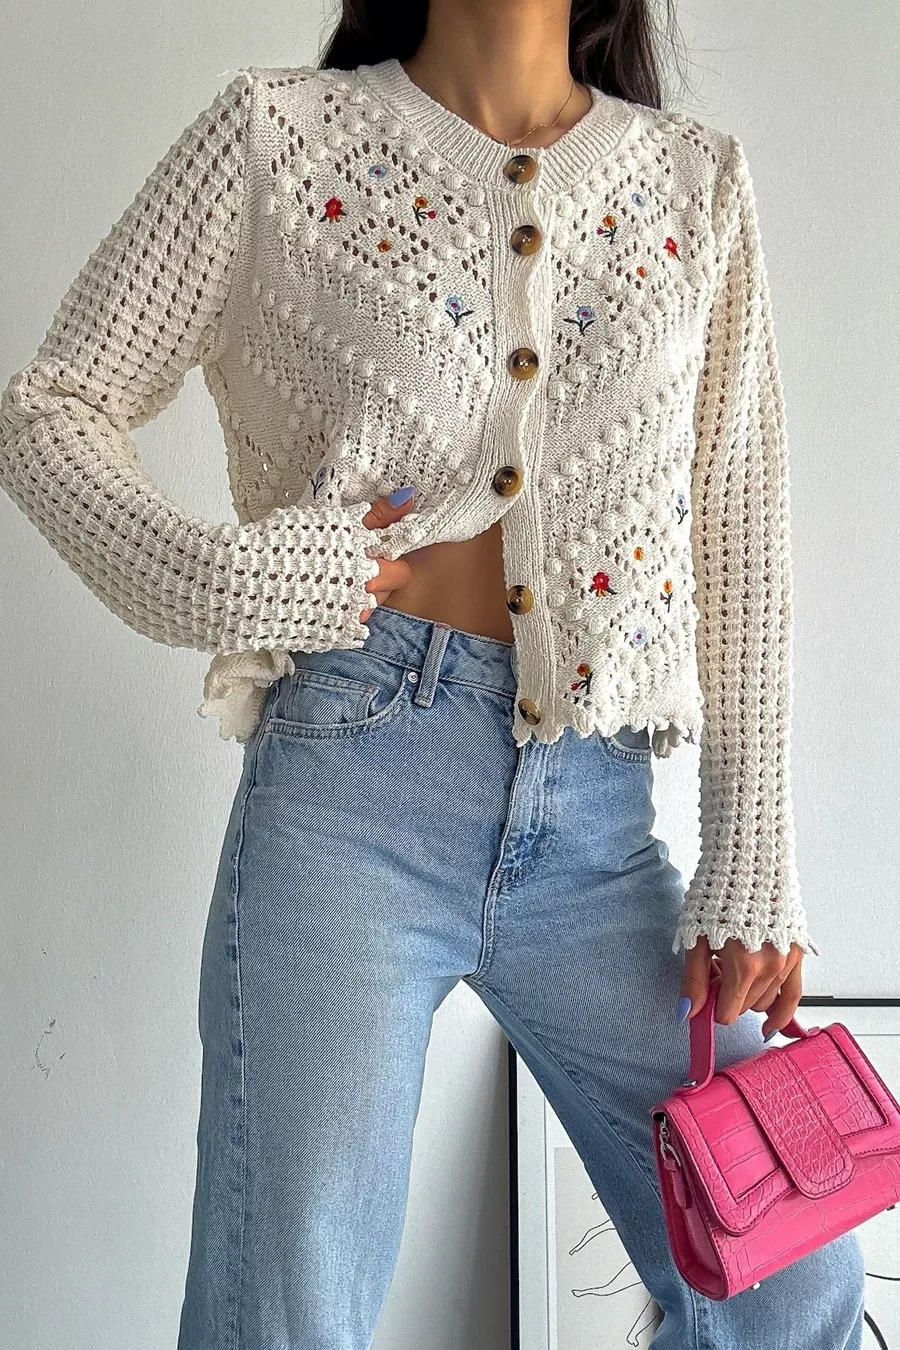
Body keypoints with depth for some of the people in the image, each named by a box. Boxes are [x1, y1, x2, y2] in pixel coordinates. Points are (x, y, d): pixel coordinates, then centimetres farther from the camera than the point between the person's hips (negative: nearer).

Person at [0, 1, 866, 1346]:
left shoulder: (698, 182, 13)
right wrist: (201, 570, -14)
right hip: (351, 778, -3)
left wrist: (754, 864, 4)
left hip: (599, 818, 4)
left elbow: (742, 543, 10)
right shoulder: (280, 137, 5)